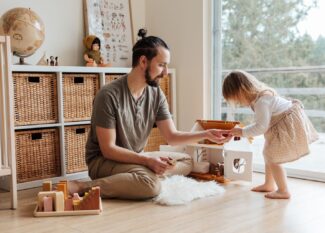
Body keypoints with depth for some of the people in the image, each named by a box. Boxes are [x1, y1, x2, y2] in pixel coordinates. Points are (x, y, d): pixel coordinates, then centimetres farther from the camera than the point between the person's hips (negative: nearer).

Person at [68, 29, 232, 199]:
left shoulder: (156, 94, -2)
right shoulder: (109, 95, -21)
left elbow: (172, 136, 1)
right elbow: (108, 149, -20)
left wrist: (206, 134, -12)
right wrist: (146, 160, -30)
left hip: (135, 159, 7)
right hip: (104, 160, -7)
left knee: (186, 162, 0)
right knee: (150, 184, -34)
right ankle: (81, 187, -24)